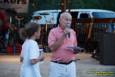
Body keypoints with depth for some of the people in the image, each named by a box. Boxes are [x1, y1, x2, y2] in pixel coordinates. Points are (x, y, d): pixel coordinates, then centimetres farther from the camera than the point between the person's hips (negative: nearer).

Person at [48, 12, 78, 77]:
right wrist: (63, 35, -17)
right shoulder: (53, 31, -4)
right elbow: (52, 47, -15)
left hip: (71, 65, 4)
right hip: (57, 65, -4)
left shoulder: (73, 32, 10)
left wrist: (74, 49, -7)